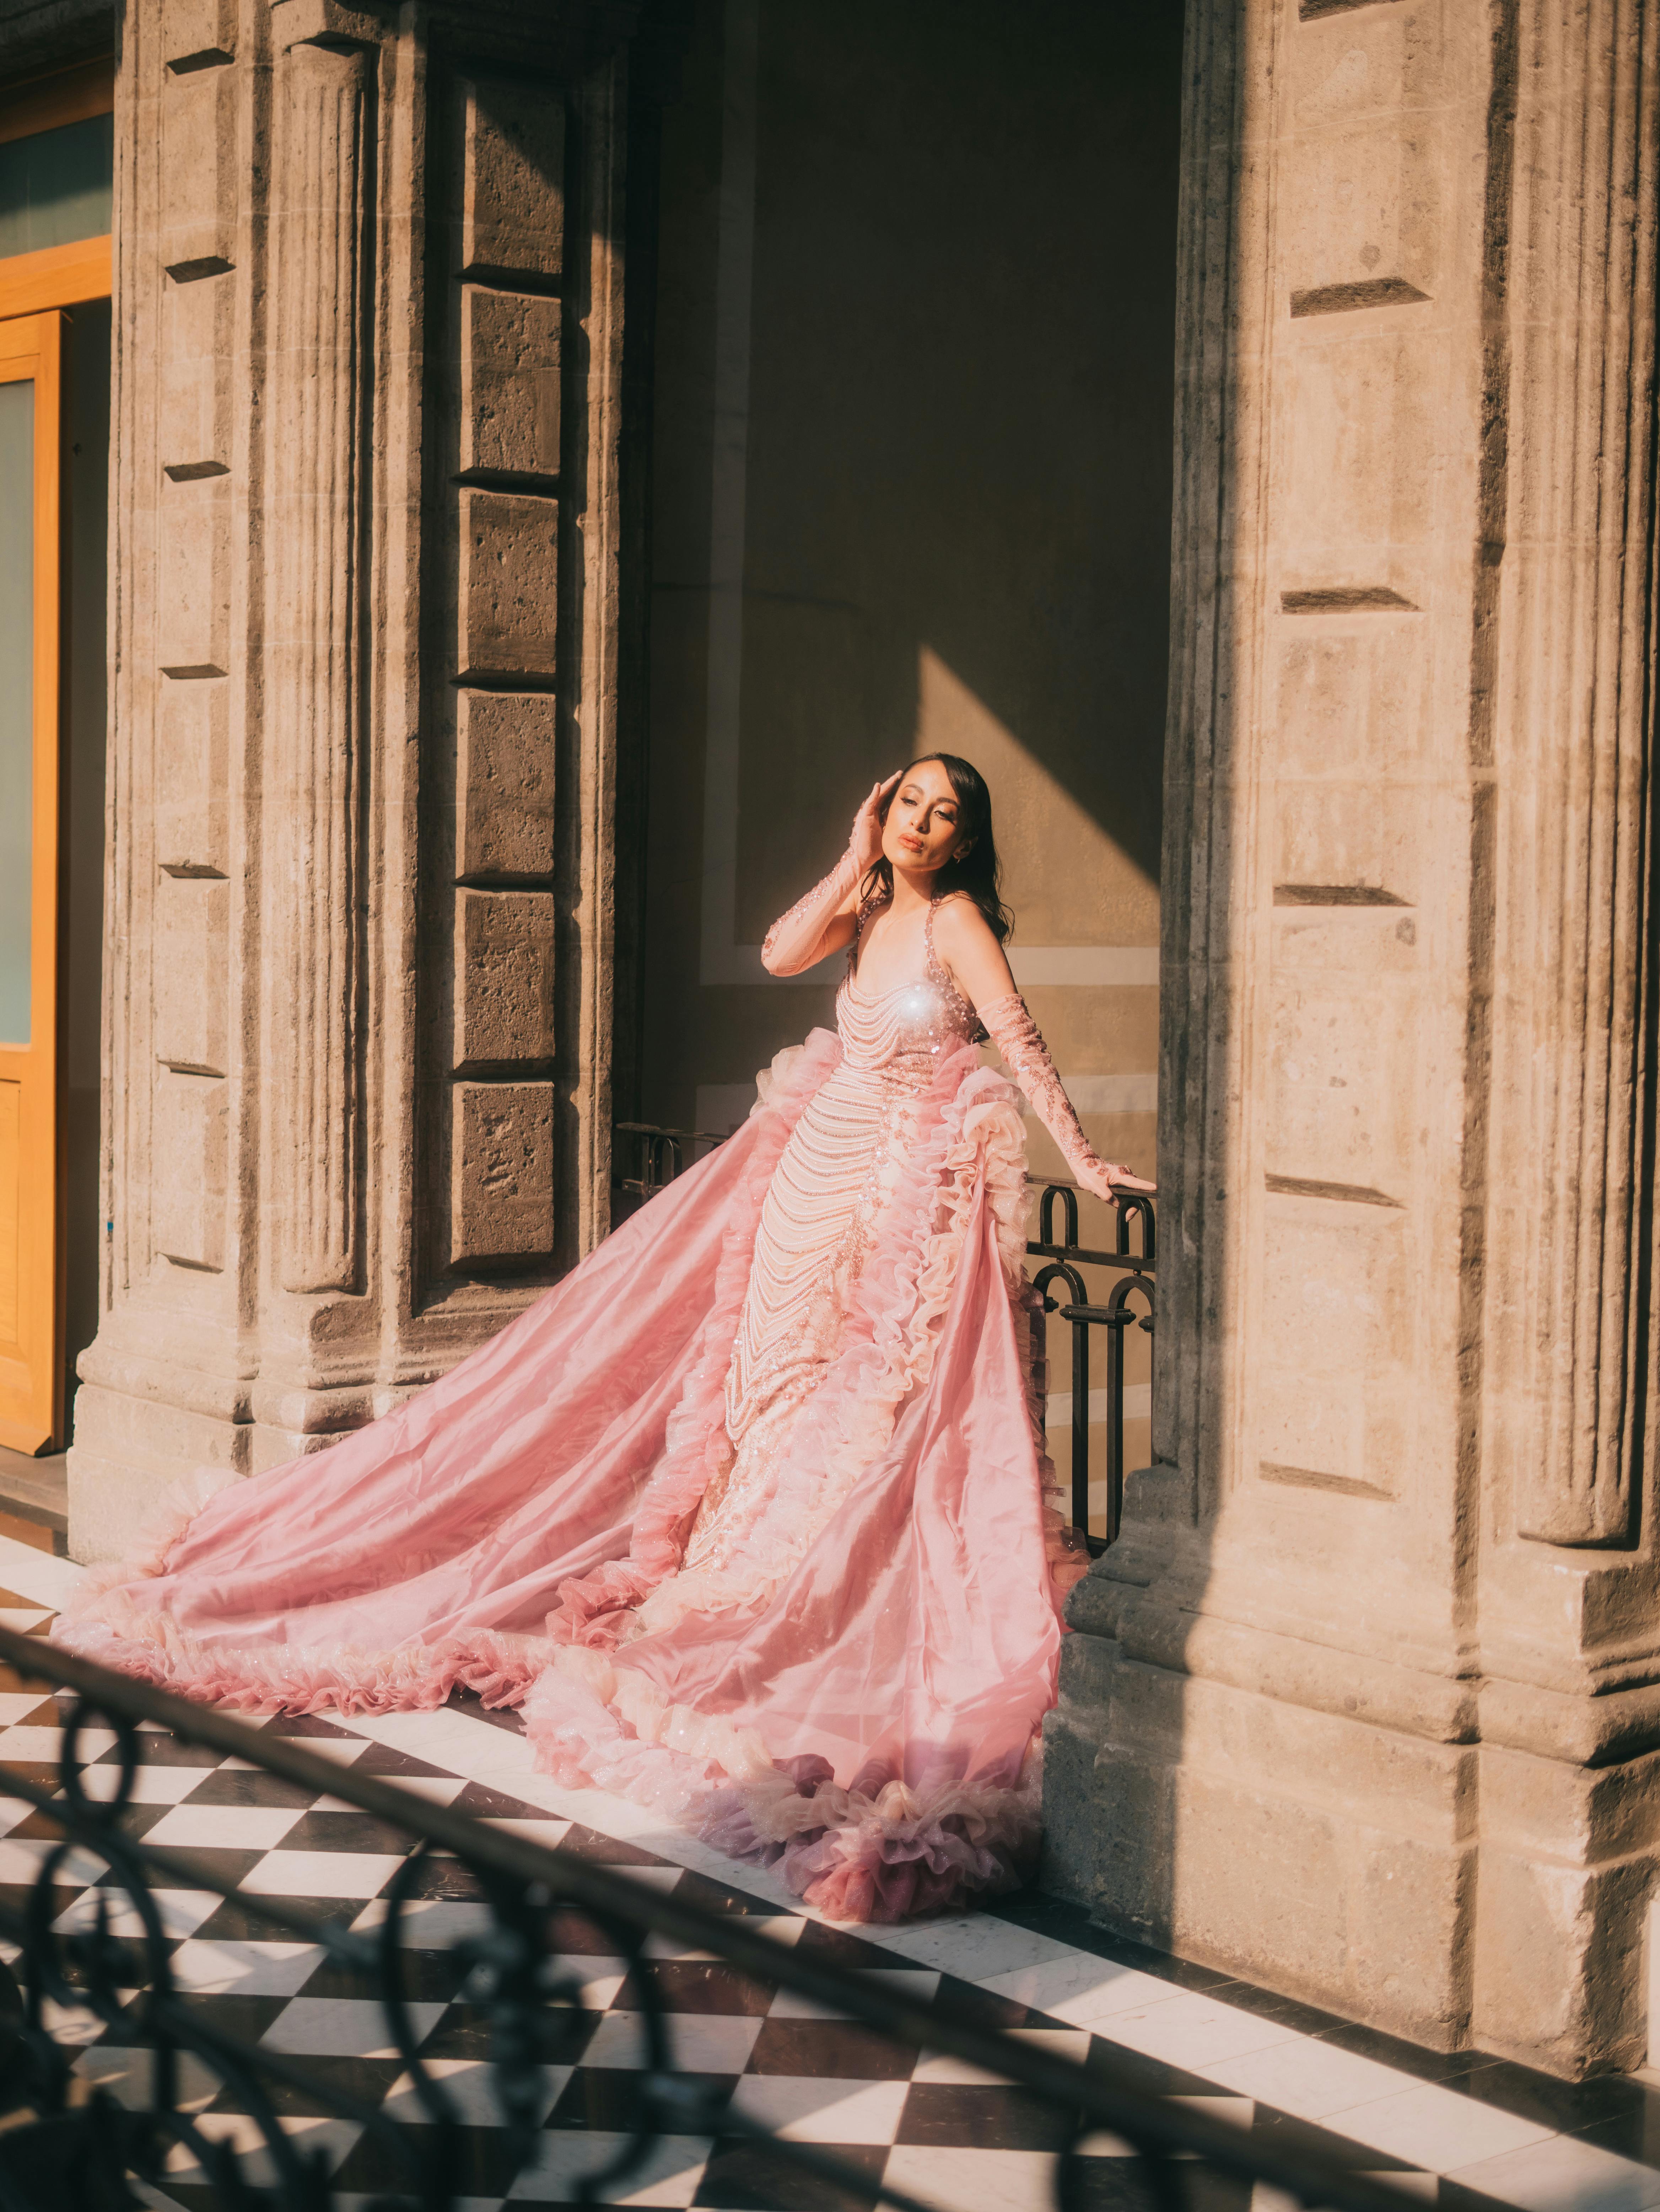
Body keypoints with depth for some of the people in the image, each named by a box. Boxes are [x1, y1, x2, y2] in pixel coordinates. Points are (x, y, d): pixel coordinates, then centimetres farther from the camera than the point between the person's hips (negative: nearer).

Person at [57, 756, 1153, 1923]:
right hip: (816, 1177, 7)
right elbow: (781, 954, -7)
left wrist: (1083, 1157, -22)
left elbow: (1021, 1038, -15)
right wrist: (857, 862, -8)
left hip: (911, 1210, -6)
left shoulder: (953, 918, -8)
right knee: (775, 1398, 12)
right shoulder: (866, 910, 10)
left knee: (876, 1440, -5)